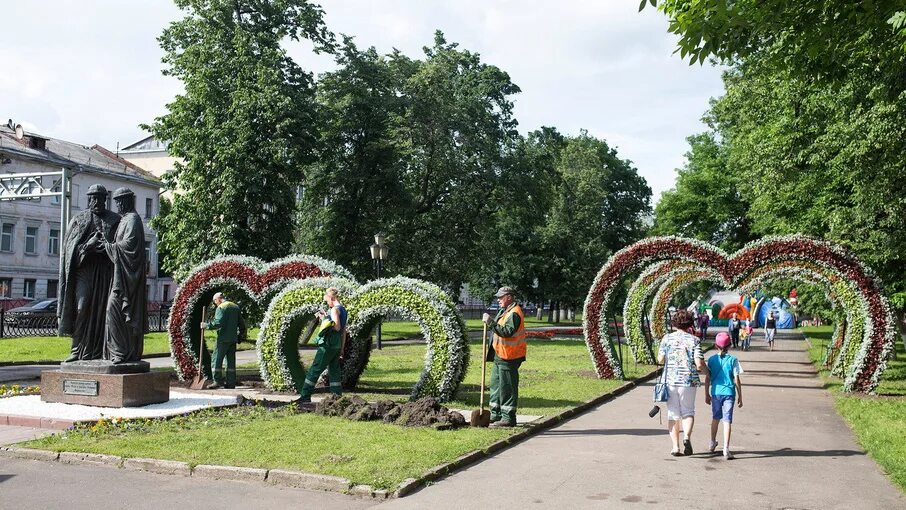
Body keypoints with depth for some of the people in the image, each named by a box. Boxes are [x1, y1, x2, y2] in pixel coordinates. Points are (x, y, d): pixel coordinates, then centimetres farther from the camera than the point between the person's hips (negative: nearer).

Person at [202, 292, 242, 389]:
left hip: (223, 338, -7)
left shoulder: (221, 307, -9)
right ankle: (231, 383, 9)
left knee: (217, 359, -2)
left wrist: (207, 325, -10)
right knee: (231, 360, 9)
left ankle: (218, 381, -7)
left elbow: (218, 323, -20)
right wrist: (239, 337, 21)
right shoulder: (236, 307, 15)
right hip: (233, 339, 7)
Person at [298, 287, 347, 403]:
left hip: (328, 344, -9)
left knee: (315, 369, -3)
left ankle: (305, 395, -1)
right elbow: (344, 331, 19)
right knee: (334, 370, 11)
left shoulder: (334, 309, -12)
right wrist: (342, 348, 22)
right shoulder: (343, 310, 15)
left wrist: (325, 319, -12)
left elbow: (337, 327, -23)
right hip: (337, 344, 9)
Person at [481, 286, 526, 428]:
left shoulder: (514, 313, -18)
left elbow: (507, 332, -30)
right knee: (495, 384, 17)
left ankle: (508, 417, 1)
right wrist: (490, 322, 8)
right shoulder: (504, 311, 16)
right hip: (500, 355, 11)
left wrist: (492, 323, -31)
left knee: (507, 387, -5)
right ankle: (496, 414, 26)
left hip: (509, 358, -11)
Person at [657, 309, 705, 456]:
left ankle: (675, 447, 7)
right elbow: (699, 364, -11)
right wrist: (703, 367, 11)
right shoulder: (694, 340, -5)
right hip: (688, 381, -1)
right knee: (688, 412, 13)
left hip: (670, 380, 1)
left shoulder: (667, 338, -1)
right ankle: (687, 436, -12)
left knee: (673, 414, 9)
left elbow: (660, 360, 2)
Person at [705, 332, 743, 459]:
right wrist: (740, 396, 3)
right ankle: (726, 449, -7)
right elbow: (736, 380, -5)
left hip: (715, 393, 3)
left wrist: (707, 394, 13)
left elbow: (707, 378, 3)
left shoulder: (711, 359, 1)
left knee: (715, 418, 21)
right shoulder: (733, 360, -6)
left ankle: (712, 443, 37)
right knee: (727, 420, -2)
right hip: (729, 393, -2)